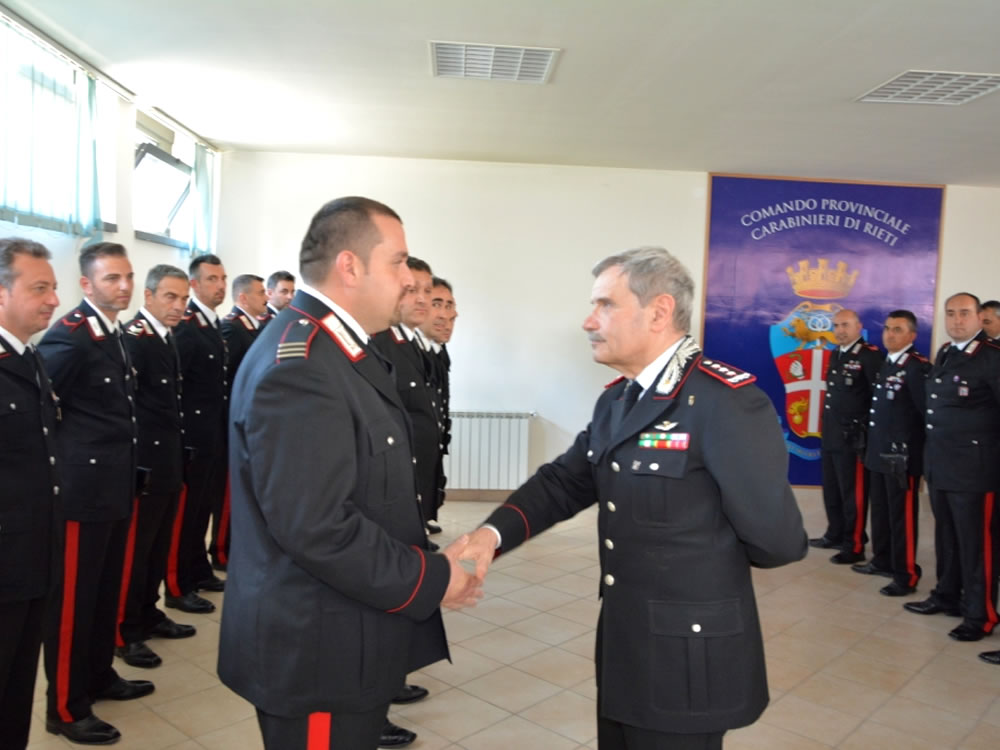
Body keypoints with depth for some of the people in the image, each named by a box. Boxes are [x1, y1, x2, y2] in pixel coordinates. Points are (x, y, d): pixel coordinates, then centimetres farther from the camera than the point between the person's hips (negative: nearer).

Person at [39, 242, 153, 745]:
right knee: (72, 597, 3)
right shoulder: (68, 335, -16)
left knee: (105, 592, 20)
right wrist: (61, 460, -11)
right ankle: (65, 707, 17)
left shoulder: (114, 335, 12)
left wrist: (124, 467, 17)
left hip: (114, 485, 9)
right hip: (83, 488, -9)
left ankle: (98, 677, 36)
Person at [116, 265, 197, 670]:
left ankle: (148, 615, 30)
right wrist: (134, 462, -18)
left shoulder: (165, 337, 12)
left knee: (158, 547, 17)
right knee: (134, 550, 2)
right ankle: (124, 632, 15)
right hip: (143, 465, -9)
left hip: (168, 462, 9)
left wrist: (177, 454, 14)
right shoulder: (133, 338, -16)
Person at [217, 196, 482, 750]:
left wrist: (427, 562, 5)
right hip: (316, 648, -9)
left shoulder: (344, 349, 8)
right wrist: (430, 580, -18)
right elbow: (317, 528, -29)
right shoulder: (297, 368, -25)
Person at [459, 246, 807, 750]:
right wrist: (493, 533, -16)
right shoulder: (615, 401, 7)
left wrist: (713, 561, -1)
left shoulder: (726, 403, -21)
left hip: (688, 655, -8)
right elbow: (564, 481, 1)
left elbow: (777, 540, -21)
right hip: (622, 642, 8)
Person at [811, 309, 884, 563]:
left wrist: (866, 427, -15)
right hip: (830, 436, 8)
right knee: (831, 491, 16)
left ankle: (854, 546, 10)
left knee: (852, 494, 1)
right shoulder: (835, 355, 14)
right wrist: (827, 428, 16)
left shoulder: (870, 355, -12)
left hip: (853, 438, -8)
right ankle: (835, 534, 30)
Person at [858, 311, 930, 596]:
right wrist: (871, 445, 12)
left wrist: (926, 450, -11)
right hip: (880, 453, 8)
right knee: (880, 512, 18)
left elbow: (928, 411, -17)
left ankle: (906, 576, 10)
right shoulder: (886, 364, 13)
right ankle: (882, 561, 31)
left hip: (903, 456, -8)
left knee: (902, 517, 0)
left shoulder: (917, 367, -14)